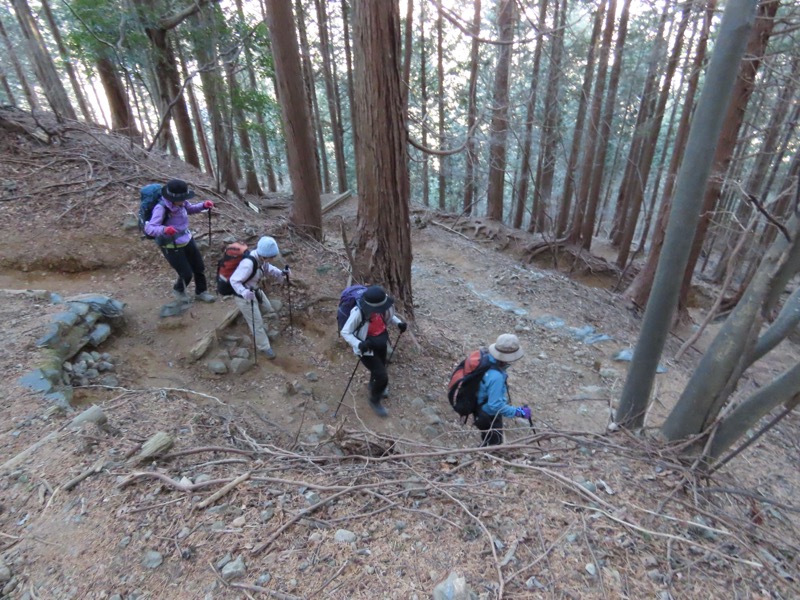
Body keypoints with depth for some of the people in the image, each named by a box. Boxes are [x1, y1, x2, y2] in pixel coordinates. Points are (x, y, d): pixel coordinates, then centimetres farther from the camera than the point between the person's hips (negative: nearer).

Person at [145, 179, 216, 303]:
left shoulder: (180, 203, -11)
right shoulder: (161, 209, -29)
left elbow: (190, 208, 11)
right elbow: (149, 228, -34)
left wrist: (203, 205, -8)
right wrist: (164, 229, -55)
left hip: (187, 240, 7)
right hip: (171, 247, -7)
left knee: (199, 267, 16)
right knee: (187, 274, 3)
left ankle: (201, 292, 40)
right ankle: (178, 290, 38)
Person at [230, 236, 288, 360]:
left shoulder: (261, 258, -12)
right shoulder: (248, 263, -38)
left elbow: (267, 268, 7)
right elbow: (234, 280, -32)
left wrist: (281, 273, -10)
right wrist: (244, 292, -49)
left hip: (255, 291, 9)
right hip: (244, 296, -9)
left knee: (269, 309, 26)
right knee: (257, 322, 3)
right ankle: (264, 347, 21)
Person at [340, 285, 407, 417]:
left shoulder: (383, 305, -18)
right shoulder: (359, 312, -35)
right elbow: (345, 332, -25)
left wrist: (399, 322, -11)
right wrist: (359, 344, -40)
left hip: (381, 343, 6)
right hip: (367, 347, -6)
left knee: (379, 369, 28)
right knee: (383, 377, -5)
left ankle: (374, 386, 62)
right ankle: (375, 401, 26)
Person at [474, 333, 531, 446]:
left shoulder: (486, 359, -14)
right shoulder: (496, 376, -40)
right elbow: (495, 405, -35)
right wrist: (518, 412, -27)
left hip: (482, 410, 8)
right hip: (489, 416, -8)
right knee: (493, 446, 17)